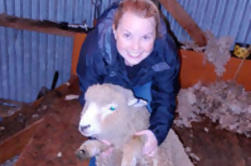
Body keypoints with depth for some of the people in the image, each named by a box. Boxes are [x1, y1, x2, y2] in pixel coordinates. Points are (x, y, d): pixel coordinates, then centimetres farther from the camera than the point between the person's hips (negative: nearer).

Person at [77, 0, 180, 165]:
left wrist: (157, 131, -39)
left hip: (145, 82, 1)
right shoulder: (94, 49, -43)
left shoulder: (167, 52, -39)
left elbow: (165, 97, -25)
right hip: (110, 82, -1)